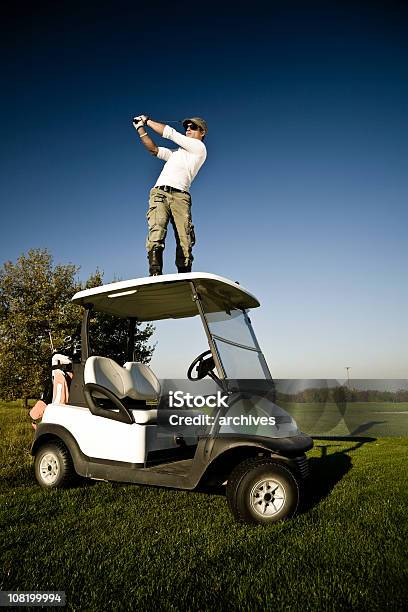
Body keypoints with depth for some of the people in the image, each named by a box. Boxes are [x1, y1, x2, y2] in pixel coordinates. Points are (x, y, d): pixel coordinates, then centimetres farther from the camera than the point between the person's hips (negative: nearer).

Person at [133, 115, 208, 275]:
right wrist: (141, 128, 20)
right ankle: (155, 275, -32)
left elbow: (170, 133, 16)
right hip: (159, 193, 4)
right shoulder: (176, 153, 36)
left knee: (185, 241, -17)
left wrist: (148, 120, 26)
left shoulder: (199, 147, 16)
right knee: (156, 232, -22)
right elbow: (154, 149, 29)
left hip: (180, 196, -4)